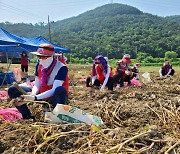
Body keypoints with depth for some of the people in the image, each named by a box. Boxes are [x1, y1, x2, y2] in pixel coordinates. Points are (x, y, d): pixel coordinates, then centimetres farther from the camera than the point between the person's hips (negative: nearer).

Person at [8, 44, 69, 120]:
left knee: (60, 90, -43)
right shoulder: (39, 65, -2)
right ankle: (28, 117, -2)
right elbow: (36, 85, 1)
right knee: (12, 90, -4)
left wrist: (35, 98, -37)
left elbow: (54, 90, -29)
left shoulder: (61, 68, -22)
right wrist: (32, 94, -23)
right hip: (41, 95, 6)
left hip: (54, 98, -6)